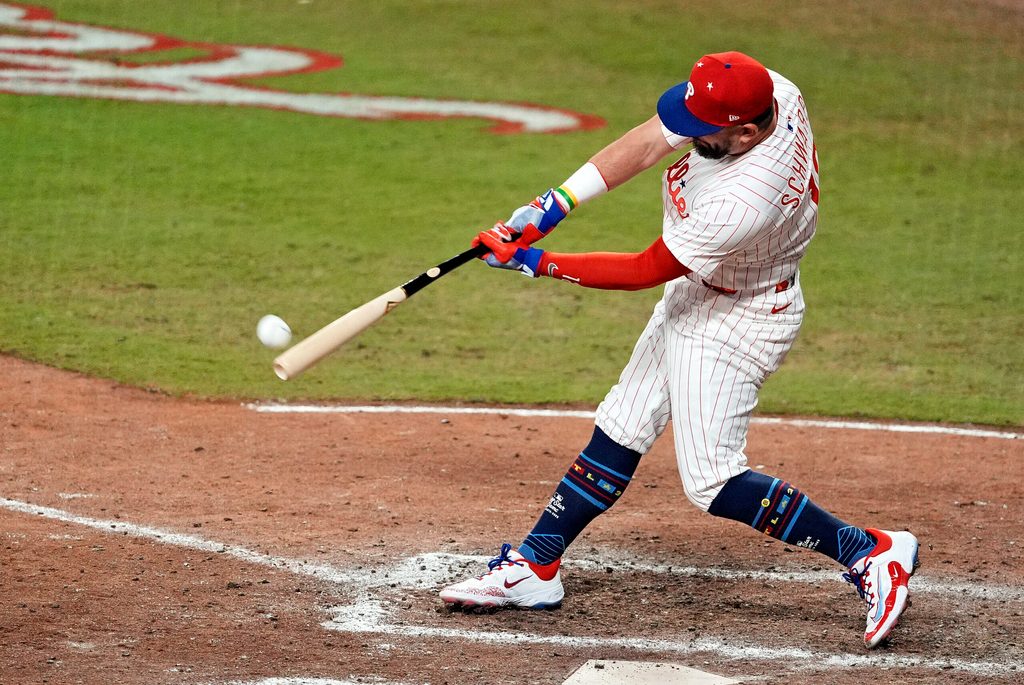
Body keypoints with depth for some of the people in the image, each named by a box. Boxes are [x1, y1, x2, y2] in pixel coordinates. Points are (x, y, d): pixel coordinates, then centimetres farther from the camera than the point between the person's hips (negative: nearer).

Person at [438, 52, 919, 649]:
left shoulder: (742, 204, -38)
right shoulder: (763, 92, -17)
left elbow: (646, 271, -25)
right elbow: (648, 145, -8)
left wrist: (537, 263, -18)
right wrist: (554, 204, -15)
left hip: (735, 324, -9)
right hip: (692, 299, 9)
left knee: (712, 480, -9)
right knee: (619, 432, 13)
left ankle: (872, 553, -3)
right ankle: (534, 567, 22)